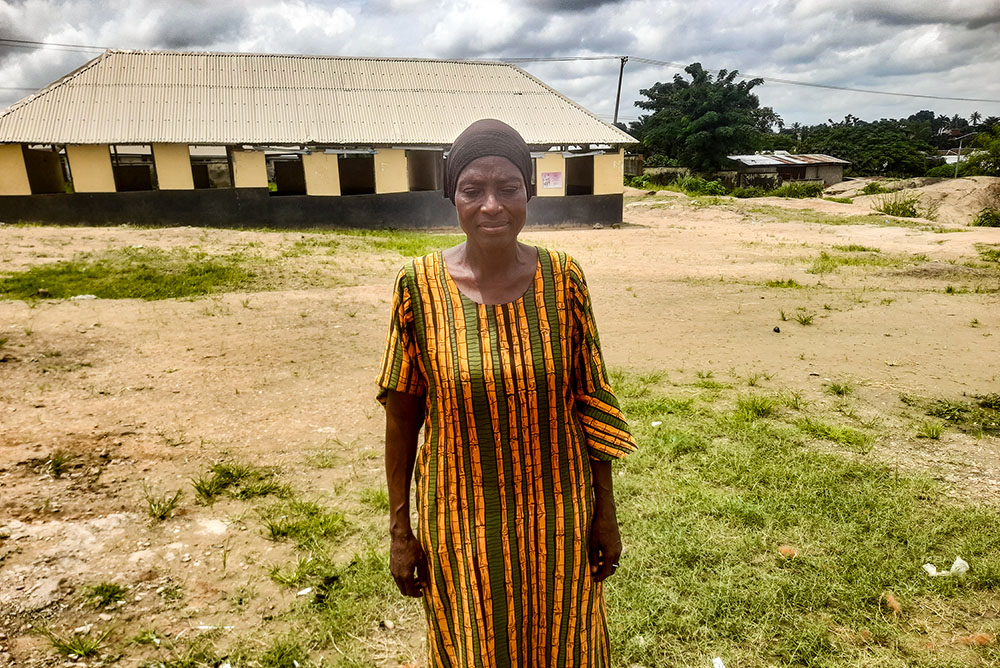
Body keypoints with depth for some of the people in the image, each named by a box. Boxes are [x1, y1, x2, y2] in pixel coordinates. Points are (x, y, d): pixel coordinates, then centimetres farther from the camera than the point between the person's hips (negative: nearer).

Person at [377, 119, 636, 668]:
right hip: (461, 520, 0)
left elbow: (590, 402, -2)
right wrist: (399, 528, -1)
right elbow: (401, 416, -6)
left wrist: (605, 512, 2)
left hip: (555, 515, 1)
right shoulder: (420, 285, -12)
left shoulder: (563, 278, -10)